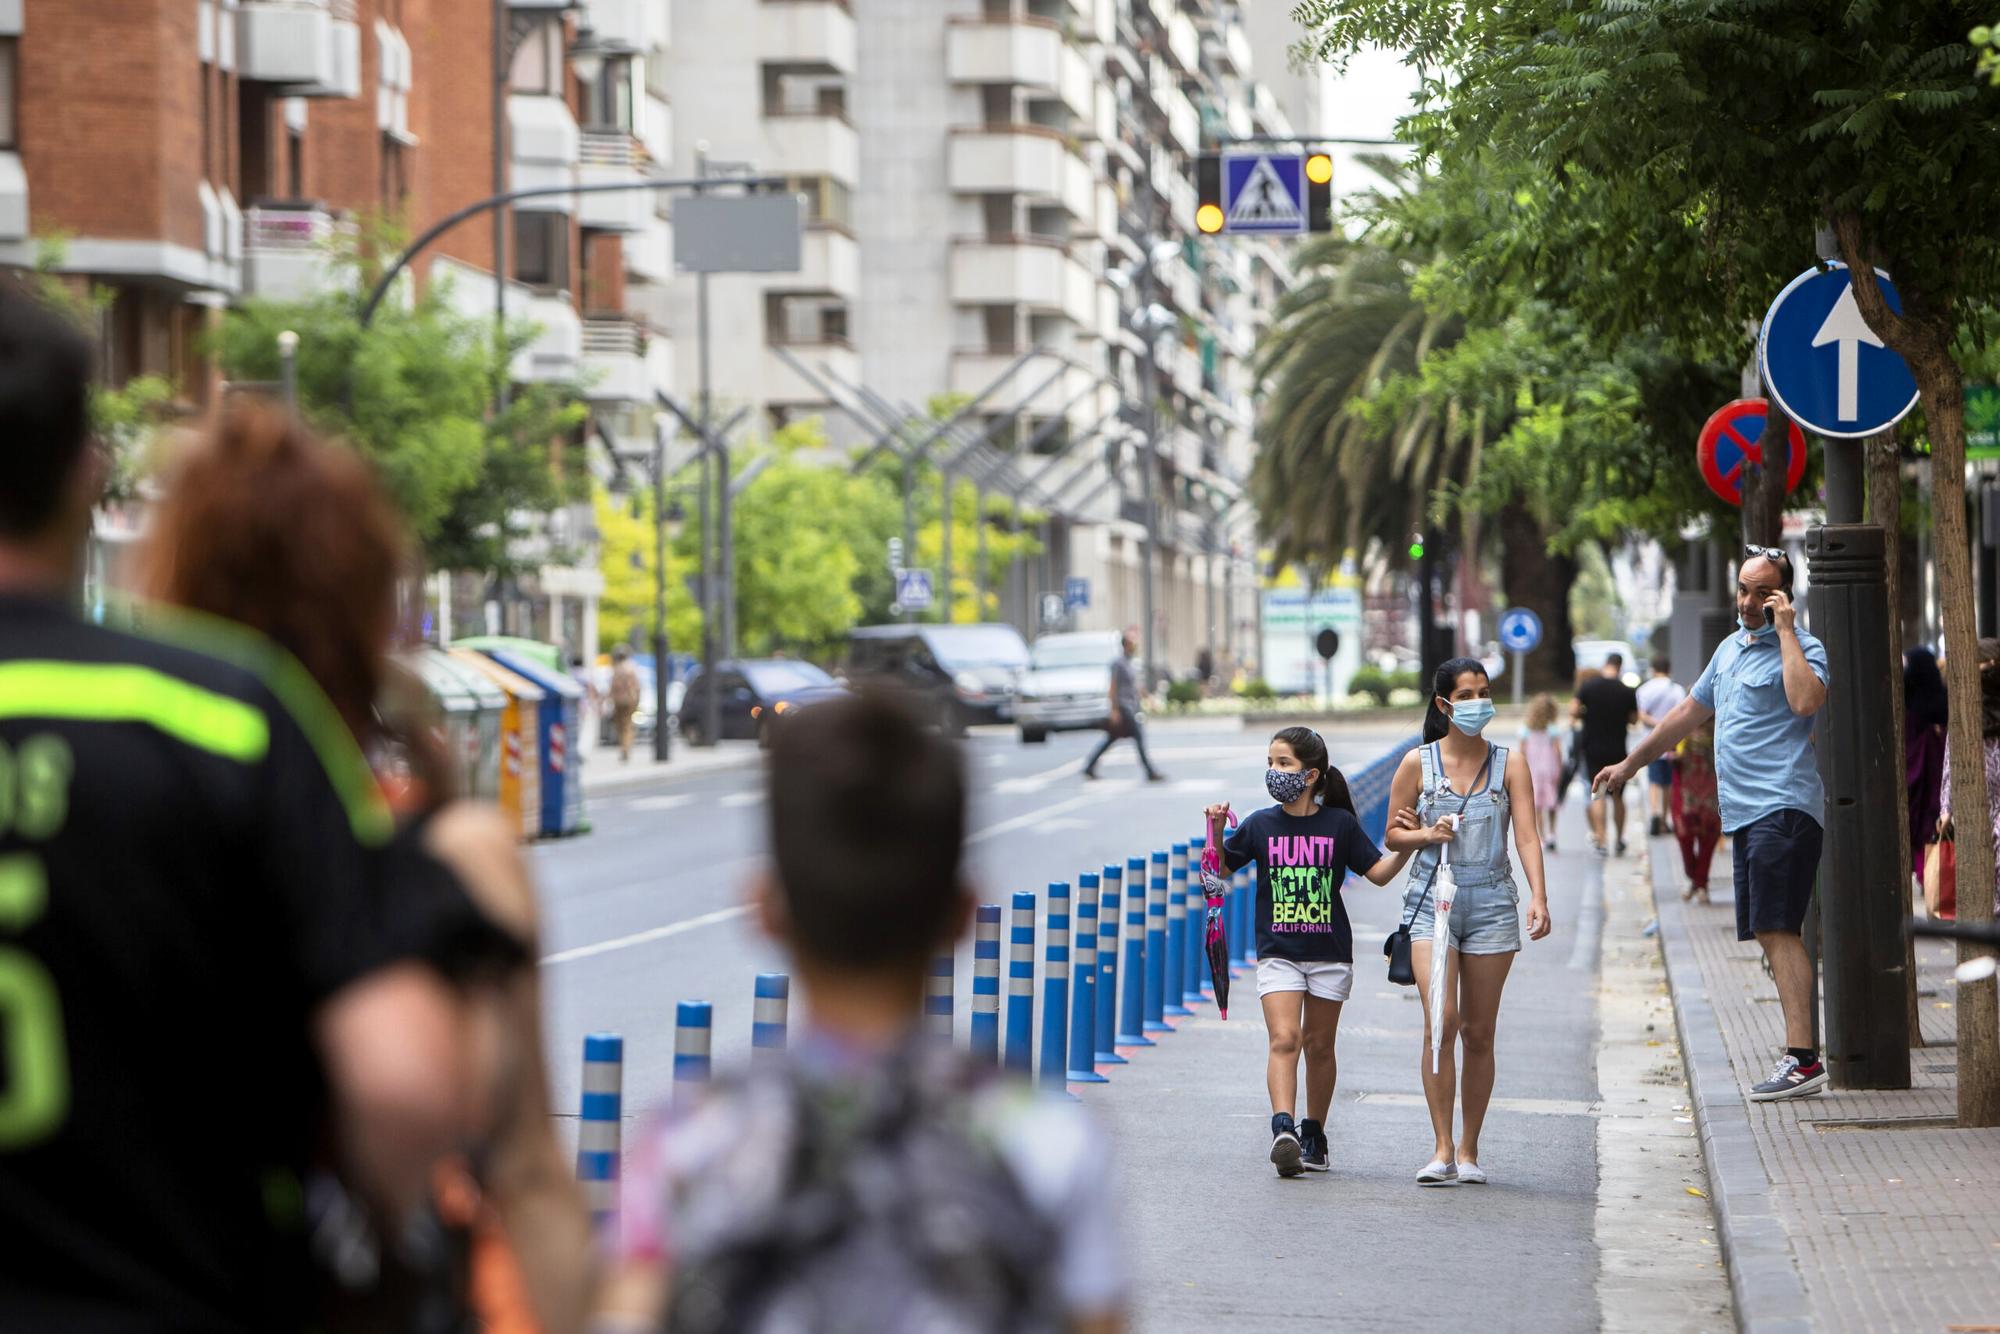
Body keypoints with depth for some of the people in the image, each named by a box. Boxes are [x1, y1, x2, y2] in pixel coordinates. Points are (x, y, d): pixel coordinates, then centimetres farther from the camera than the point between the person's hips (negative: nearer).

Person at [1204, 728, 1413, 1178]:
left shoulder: (1340, 823, 0)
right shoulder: (1260, 825, 2)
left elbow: (1379, 872, 2)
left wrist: (1408, 844, -13)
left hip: (1329, 953, 0)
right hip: (1278, 952, 0)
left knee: (1319, 1045, 9)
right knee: (1284, 1040, -16)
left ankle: (1314, 1135, 23)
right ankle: (1283, 1129, -28)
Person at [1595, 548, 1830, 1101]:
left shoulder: (1802, 647, -5)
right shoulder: (1730, 648, 21)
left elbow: (1806, 701, -26)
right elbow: (1691, 711, 32)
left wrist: (1785, 629, -18)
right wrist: (1631, 763, 37)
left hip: (1783, 807, -9)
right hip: (1744, 812, 9)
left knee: (1778, 930, -15)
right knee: (1771, 934, 5)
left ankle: (1802, 1060, -19)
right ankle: (1800, 1058, 6)